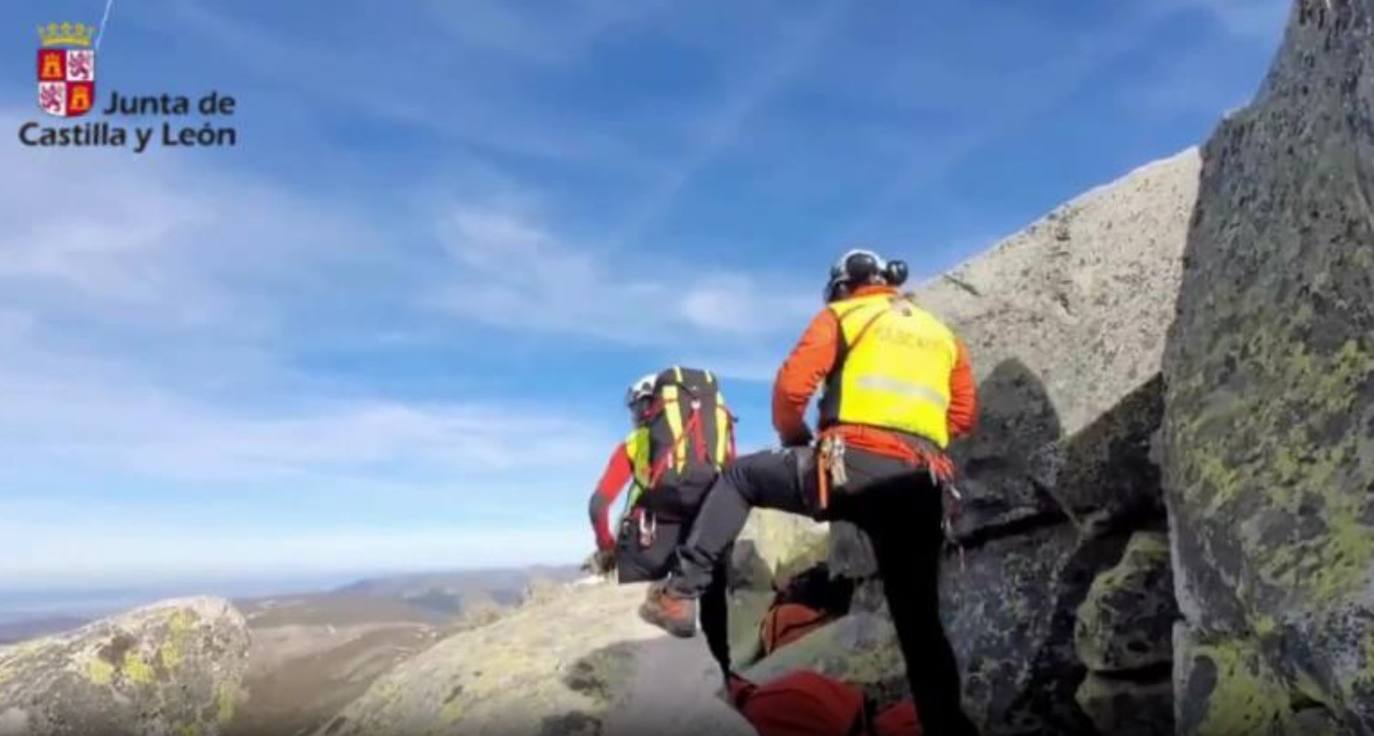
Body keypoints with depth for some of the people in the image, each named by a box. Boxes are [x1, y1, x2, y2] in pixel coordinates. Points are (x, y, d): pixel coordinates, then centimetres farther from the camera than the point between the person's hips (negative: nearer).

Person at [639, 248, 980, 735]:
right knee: (920, 623, 15)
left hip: (850, 468, -4)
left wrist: (795, 439, 19)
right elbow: (964, 415, 23)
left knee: (739, 477, 16)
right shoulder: (942, 335, 26)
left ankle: (680, 593, 8)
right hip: (921, 489, 4)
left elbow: (792, 386, 2)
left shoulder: (842, 316, 12)